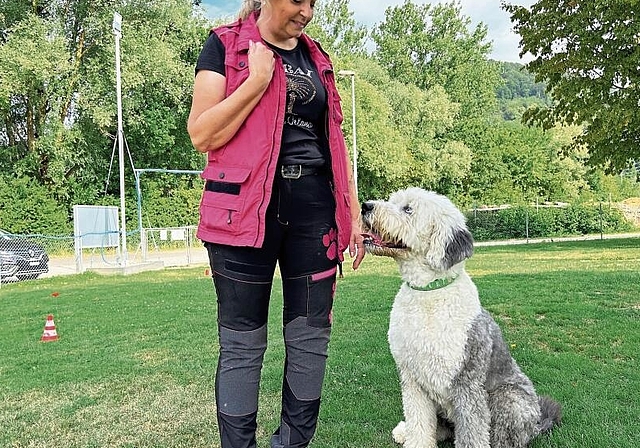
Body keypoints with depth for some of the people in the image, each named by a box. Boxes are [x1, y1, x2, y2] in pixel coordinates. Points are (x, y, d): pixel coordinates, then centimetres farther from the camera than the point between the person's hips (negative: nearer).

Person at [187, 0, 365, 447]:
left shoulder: (317, 58, 18)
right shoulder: (225, 45, 4)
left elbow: (336, 141, 18)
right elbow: (202, 135, -7)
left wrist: (354, 214, 13)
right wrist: (258, 79, -11)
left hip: (314, 208, 5)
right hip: (247, 208, -4)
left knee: (311, 338, 7)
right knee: (243, 344, 2)